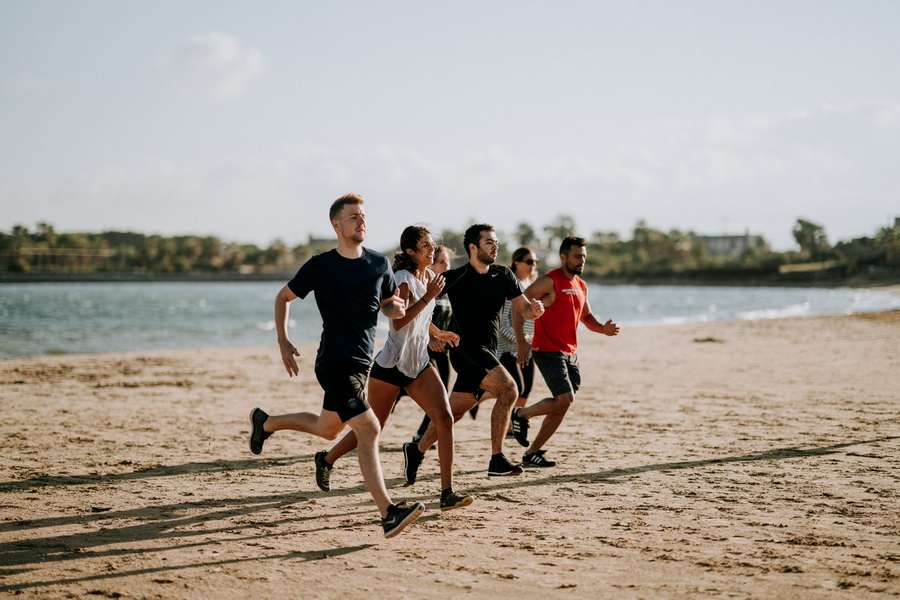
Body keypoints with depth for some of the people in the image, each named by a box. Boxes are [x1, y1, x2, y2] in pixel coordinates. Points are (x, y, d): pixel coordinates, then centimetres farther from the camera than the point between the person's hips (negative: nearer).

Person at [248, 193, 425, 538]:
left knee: (327, 429, 21)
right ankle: (388, 514, -20)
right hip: (335, 363, -7)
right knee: (369, 430, -18)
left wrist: (396, 308, -6)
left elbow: (389, 306, 19)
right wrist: (283, 343, -1)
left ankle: (265, 422, 46)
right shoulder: (321, 266, -5)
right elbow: (283, 297, 7)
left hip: (362, 362, 7)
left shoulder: (379, 264, 7)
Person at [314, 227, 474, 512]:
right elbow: (399, 322, -29)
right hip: (390, 366, -7)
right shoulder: (403, 279, -15)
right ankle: (327, 459, 34)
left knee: (445, 419, -12)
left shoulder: (430, 276, 10)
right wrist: (428, 297, -30)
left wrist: (439, 334, 25)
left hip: (419, 365, 7)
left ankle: (447, 493, -12)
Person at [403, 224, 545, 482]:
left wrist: (534, 309, -14)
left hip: (487, 353, 6)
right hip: (466, 349, -6)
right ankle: (496, 460, -20)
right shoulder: (455, 278, -7)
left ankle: (416, 451, 26)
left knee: (454, 411, 9)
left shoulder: (503, 276, 8)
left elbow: (522, 309, 8)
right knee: (508, 389, -23)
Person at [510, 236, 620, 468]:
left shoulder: (581, 286, 13)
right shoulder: (550, 281, -11)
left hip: (570, 353, 8)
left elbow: (586, 316, 25)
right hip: (548, 351, -8)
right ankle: (521, 415, 5)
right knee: (565, 399, -19)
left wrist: (602, 328, 3)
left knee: (561, 405, 6)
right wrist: (521, 342, -20)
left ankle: (531, 453, 15)